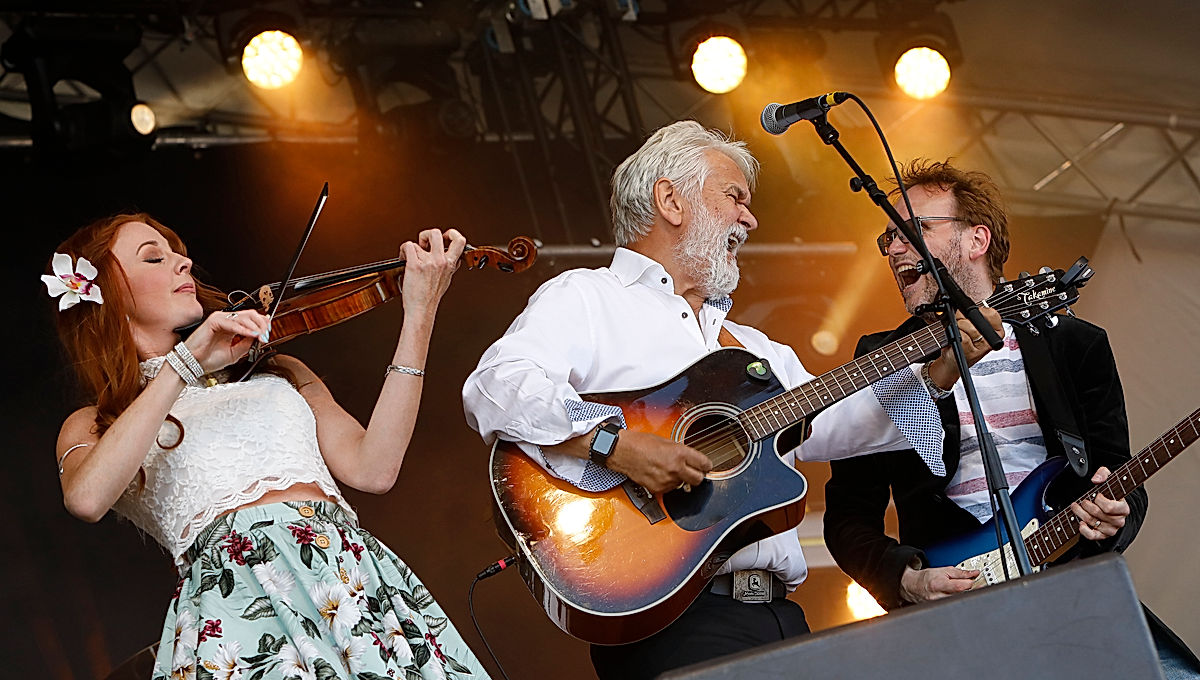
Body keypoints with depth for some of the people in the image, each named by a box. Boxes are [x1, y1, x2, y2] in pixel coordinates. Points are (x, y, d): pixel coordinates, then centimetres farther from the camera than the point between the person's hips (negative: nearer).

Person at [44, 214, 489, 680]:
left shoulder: (278, 373, 25)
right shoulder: (92, 425, 17)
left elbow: (372, 471, 9)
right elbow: (86, 499, -9)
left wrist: (419, 315, 7)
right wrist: (184, 364, -7)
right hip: (235, 601, -3)